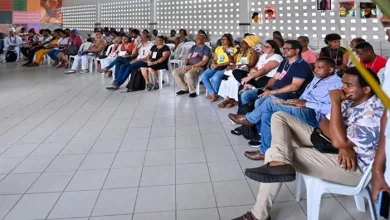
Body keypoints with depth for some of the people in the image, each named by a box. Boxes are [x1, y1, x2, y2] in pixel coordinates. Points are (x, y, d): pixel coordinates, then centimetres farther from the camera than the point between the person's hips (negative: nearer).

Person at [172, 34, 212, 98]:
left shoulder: (206, 49, -2)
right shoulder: (193, 47, 19)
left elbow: (204, 62, -14)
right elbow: (187, 58, 16)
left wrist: (192, 66, -19)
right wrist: (185, 65, -7)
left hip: (199, 67, -7)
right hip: (189, 66, 7)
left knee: (188, 74, -37)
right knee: (174, 72, -8)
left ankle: (192, 91, -16)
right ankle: (185, 89, 3)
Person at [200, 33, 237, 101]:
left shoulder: (233, 49, 1)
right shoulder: (218, 48, 21)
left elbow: (231, 61, -9)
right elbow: (215, 59, 19)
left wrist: (218, 65, -18)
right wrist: (213, 64, -6)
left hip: (225, 67, -6)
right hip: (216, 67, 6)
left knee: (215, 78, -34)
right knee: (203, 76, -19)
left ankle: (211, 93, -10)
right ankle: (213, 93, -17)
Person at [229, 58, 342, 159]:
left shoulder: (336, 83, -9)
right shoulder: (317, 78, 21)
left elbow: (333, 108, -24)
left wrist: (305, 104, -22)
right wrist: (298, 102, 3)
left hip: (313, 114, -10)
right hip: (303, 109, 10)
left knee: (270, 101, -19)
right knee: (266, 116, -9)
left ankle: (249, 119, 6)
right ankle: (265, 151, 0)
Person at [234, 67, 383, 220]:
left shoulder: (374, 113, -25)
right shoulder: (351, 100, 4)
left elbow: (339, 141, -31)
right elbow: (324, 123, 4)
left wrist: (335, 102, -25)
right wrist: (343, 145, -17)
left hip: (353, 166, -10)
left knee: (274, 152, -19)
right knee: (280, 117, -3)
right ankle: (280, 163, -29)